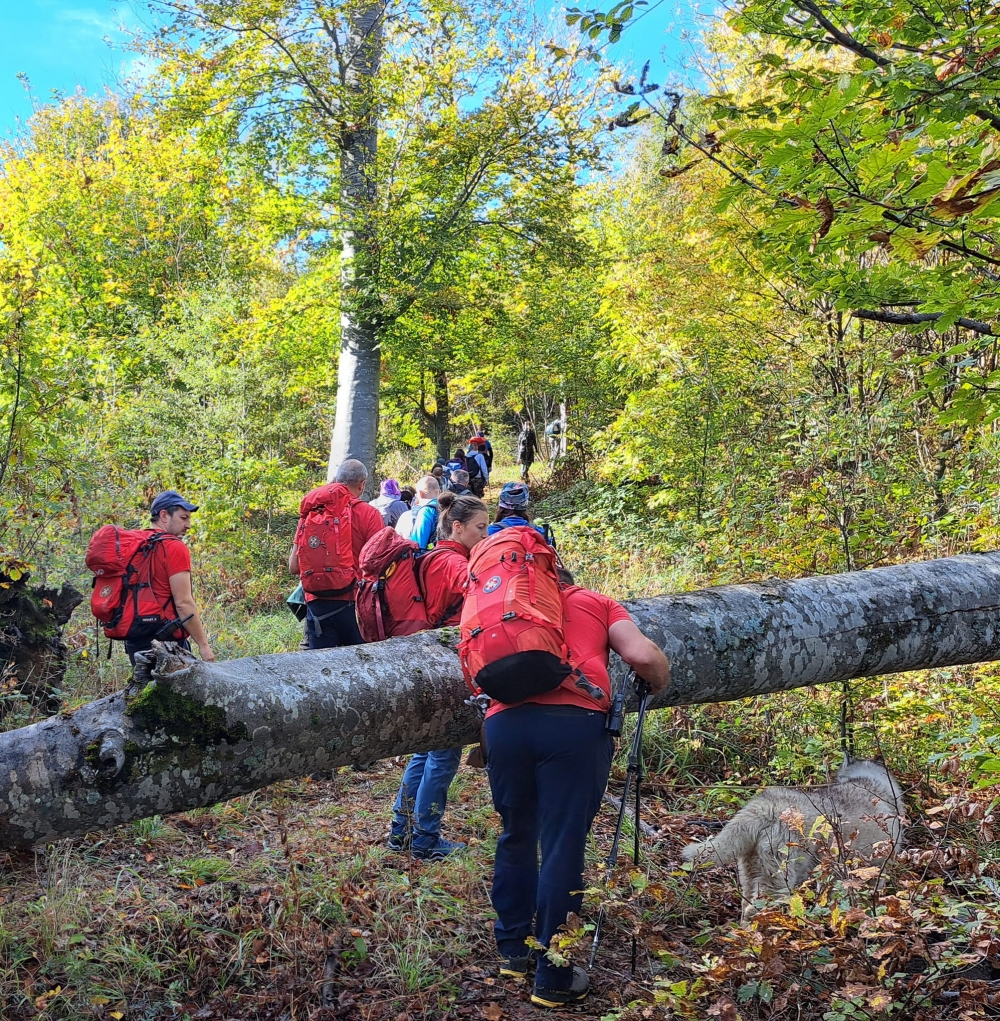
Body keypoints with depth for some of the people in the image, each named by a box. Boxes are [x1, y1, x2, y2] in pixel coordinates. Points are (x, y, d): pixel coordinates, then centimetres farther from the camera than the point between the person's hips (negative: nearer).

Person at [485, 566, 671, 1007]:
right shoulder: (599, 603, 23)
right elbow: (641, 655, 8)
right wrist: (660, 682, 26)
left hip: (506, 719, 3)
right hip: (574, 723, -3)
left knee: (516, 836, 20)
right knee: (563, 848, 2)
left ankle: (512, 950, 29)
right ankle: (554, 979, 7)